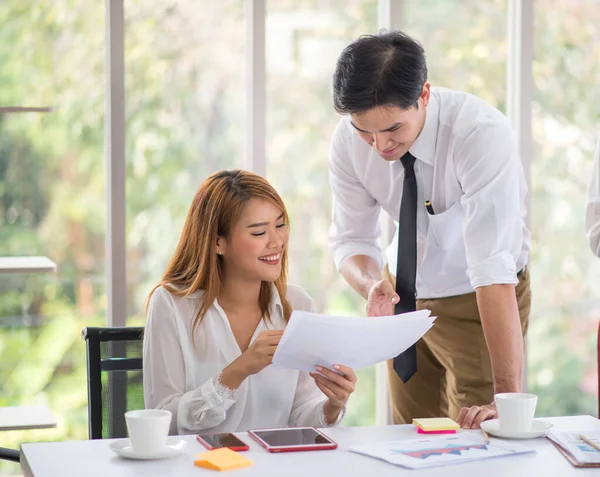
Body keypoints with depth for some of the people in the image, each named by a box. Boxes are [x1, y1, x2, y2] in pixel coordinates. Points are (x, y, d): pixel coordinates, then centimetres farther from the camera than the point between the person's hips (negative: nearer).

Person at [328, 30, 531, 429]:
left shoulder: (482, 134, -33)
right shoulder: (348, 140, -18)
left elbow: (493, 268, -39)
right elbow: (350, 240, -7)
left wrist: (508, 397, -42)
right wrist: (372, 285, -32)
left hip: (480, 302, -4)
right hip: (406, 292, 4)